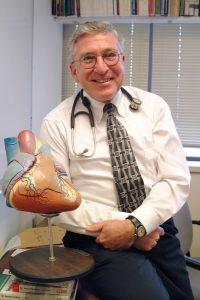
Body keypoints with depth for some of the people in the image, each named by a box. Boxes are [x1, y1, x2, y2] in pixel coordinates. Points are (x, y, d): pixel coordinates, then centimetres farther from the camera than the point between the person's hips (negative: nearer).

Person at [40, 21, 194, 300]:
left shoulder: (154, 106, 4)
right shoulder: (56, 123, -1)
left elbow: (177, 180, -1)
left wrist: (135, 224, -16)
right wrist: (127, 227, -14)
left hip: (158, 233, 4)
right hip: (98, 239, -3)